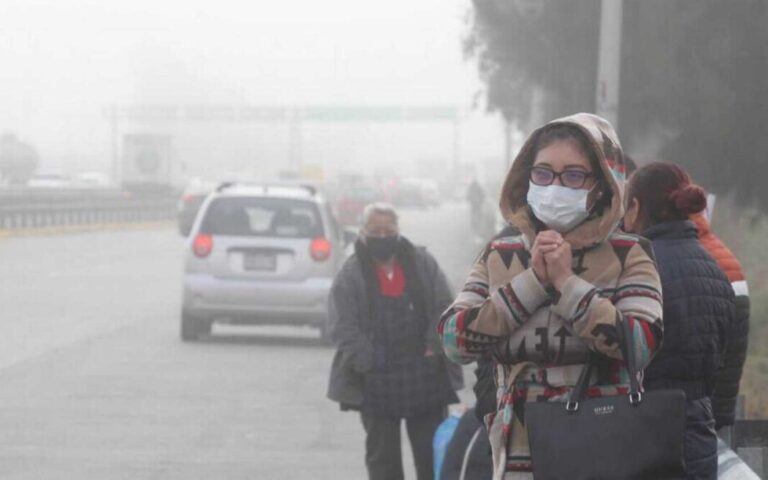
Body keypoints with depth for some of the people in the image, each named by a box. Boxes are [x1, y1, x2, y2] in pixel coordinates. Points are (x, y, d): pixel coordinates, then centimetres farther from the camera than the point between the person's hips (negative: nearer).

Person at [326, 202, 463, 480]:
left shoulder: (423, 264, 5)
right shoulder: (351, 275, -2)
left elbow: (445, 311, 4)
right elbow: (343, 328, -7)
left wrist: (435, 348, -9)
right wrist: (368, 362, -18)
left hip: (425, 375, 2)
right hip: (376, 382, -2)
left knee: (432, 453, 7)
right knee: (382, 457, 6)